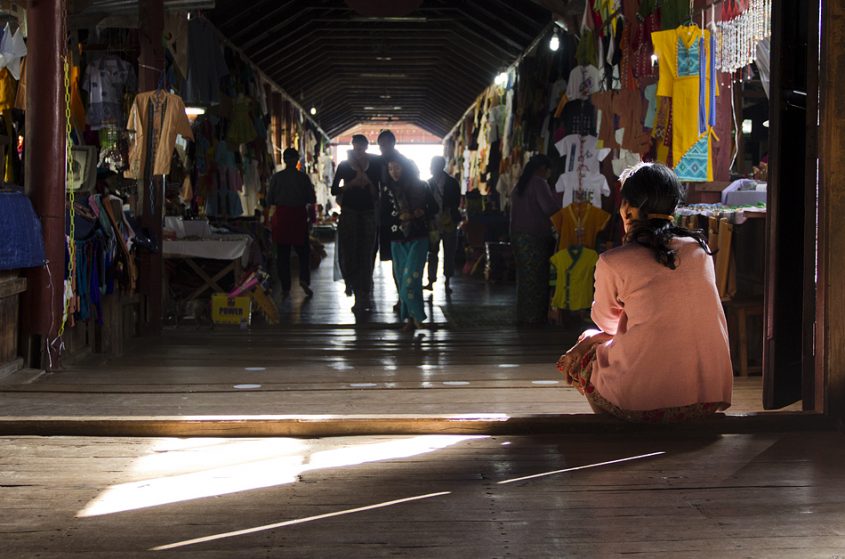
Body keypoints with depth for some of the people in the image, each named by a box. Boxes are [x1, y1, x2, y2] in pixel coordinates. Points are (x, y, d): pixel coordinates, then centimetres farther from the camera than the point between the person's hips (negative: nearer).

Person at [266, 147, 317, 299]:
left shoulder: (277, 177, -4)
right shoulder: (303, 177, -5)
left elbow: (269, 201, -1)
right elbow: (312, 200, -1)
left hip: (281, 216, 0)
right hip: (299, 216, 0)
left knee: (282, 253, 7)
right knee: (303, 251, 12)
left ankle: (285, 288, 6)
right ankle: (304, 279, -8)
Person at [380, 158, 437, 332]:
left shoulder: (420, 186, 1)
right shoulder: (387, 190, 4)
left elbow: (433, 208, 9)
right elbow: (384, 217, 4)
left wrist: (421, 214, -11)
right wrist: (400, 218, -13)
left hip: (418, 239, -3)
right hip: (398, 241, 3)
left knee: (411, 277, -15)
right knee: (402, 279, 2)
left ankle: (415, 316, -6)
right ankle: (411, 317, 11)